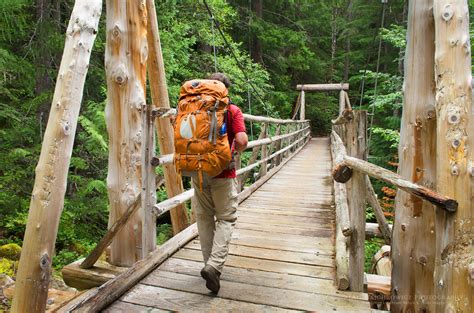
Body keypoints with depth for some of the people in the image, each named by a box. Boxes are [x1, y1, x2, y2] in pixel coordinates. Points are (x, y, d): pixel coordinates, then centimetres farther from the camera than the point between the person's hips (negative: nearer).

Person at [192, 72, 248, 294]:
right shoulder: (232, 110, -6)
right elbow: (242, 140, -18)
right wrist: (235, 152, 2)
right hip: (223, 173, -3)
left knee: (204, 218, 15)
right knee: (226, 219, 8)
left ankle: (210, 265, 26)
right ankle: (214, 265, -5)